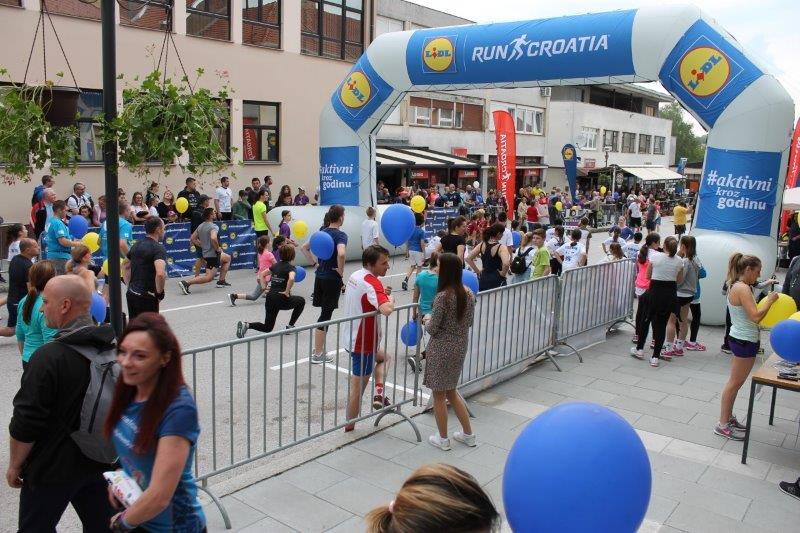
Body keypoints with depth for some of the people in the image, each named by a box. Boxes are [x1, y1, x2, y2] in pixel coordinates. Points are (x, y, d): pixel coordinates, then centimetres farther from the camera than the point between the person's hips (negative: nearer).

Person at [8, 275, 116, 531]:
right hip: (103, 461, 6)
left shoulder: (49, 357, -23)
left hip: (53, 468, -6)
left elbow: (26, 423, -19)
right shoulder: (115, 347, -2)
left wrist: (14, 465, -4)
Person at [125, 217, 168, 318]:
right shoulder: (159, 248, -15)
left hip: (131, 294, 8)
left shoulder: (136, 245, 11)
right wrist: (159, 293, -16)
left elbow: (126, 266, 24)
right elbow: (160, 274, -30)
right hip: (147, 297, -8)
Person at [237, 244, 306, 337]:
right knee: (301, 301, 25)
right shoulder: (290, 267, -7)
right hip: (282, 299, -6)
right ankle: (290, 326, 21)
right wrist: (287, 292, -17)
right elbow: (291, 279, -28)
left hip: (270, 298, 6)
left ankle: (246, 325, -10)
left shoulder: (276, 265, 14)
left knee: (267, 328, 16)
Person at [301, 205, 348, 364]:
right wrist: (341, 271, -17)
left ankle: (319, 350, 23)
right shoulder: (341, 235, -15)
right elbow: (341, 254, -33)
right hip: (332, 279, -7)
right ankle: (318, 354, 5)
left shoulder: (321, 232, 9)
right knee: (325, 315, -1)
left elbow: (304, 247, 15)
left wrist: (314, 263, 12)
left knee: (325, 313, 16)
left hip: (319, 277, 7)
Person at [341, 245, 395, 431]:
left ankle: (379, 393, 14)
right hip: (362, 342, -9)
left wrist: (382, 293, 5)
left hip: (351, 337, 9)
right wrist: (390, 298, -17)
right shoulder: (372, 282, -24)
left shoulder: (356, 275, 4)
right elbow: (386, 310, -39)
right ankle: (349, 428, 16)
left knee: (383, 357, 31)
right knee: (358, 386, 5)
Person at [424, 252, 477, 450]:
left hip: (441, 350, -7)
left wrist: (427, 320, 3)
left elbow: (432, 329, -17)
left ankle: (443, 439, 23)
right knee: (451, 391, 23)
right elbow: (469, 322, 9)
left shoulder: (443, 296, -21)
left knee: (439, 395, 10)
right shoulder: (469, 294, 0)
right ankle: (468, 434, 28)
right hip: (460, 348, 7)